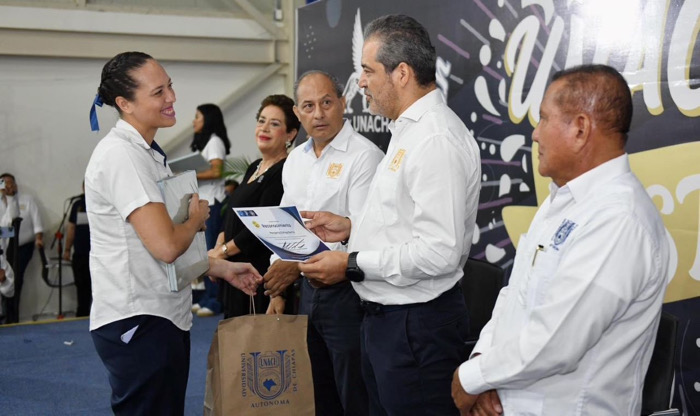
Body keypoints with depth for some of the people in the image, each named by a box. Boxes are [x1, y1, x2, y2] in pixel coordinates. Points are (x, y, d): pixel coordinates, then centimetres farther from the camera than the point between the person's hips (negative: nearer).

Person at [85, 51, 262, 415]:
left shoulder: (148, 153, 14)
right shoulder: (121, 155, -17)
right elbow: (165, 245, -25)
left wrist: (223, 268, 15)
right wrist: (196, 218, -5)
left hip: (165, 316, 10)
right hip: (137, 321, -10)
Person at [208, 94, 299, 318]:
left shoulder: (285, 172, -14)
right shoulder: (254, 168, 15)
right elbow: (232, 217, 19)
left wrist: (222, 251, -8)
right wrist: (217, 248, 2)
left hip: (263, 272, -9)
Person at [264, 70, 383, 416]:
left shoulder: (363, 156, -13)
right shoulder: (295, 159, 11)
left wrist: (300, 264, -22)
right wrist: (278, 292, 14)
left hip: (346, 293, -7)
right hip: (308, 292, 7)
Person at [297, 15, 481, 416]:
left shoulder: (437, 139, -20)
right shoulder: (409, 130, 12)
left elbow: (439, 252, -26)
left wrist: (352, 265, -19)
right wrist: (352, 226, 9)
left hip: (417, 326, -10)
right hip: (385, 317, 10)